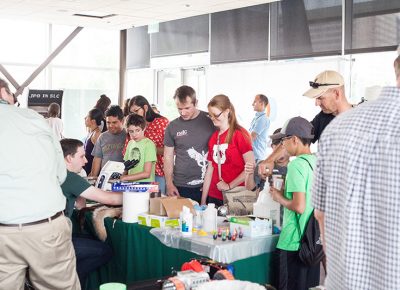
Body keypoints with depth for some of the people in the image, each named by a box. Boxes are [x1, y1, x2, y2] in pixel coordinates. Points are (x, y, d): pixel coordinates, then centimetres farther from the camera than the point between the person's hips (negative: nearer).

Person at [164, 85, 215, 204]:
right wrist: (169, 184, -1)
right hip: (181, 187, 1)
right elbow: (168, 157, 9)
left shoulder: (210, 120, 0)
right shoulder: (172, 127, 5)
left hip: (207, 185, -1)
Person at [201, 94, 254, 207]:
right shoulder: (213, 137, 9)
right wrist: (203, 201, 9)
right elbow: (210, 170, 11)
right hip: (214, 197, 5)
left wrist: (229, 186, -15)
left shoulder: (239, 134, -8)